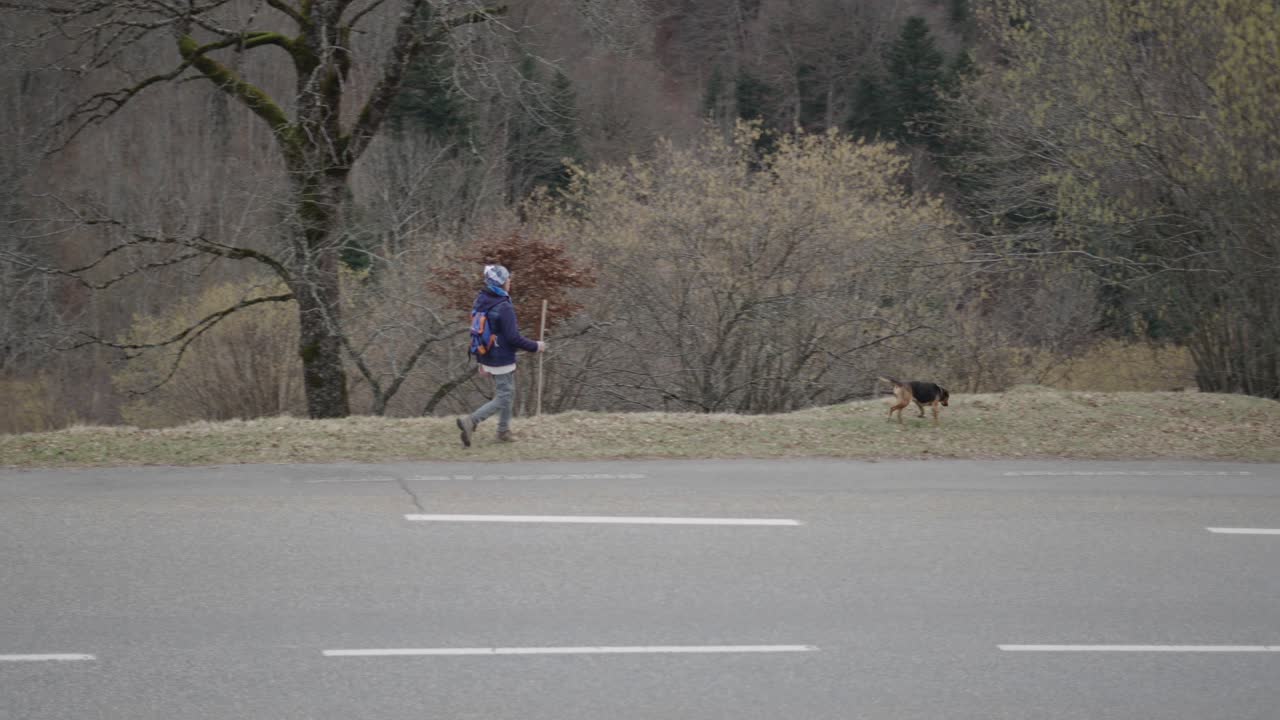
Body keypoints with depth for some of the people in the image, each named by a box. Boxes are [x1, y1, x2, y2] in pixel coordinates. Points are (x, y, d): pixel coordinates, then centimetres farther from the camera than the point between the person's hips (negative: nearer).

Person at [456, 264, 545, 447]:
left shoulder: (481, 303, 4)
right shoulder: (504, 307, -22)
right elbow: (513, 338, -22)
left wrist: (481, 361, 18)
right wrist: (535, 346, -8)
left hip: (488, 359, 9)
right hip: (503, 361, -9)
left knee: (507, 393, 22)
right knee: (503, 398, -1)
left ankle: (504, 431, 28)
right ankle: (471, 421, -13)